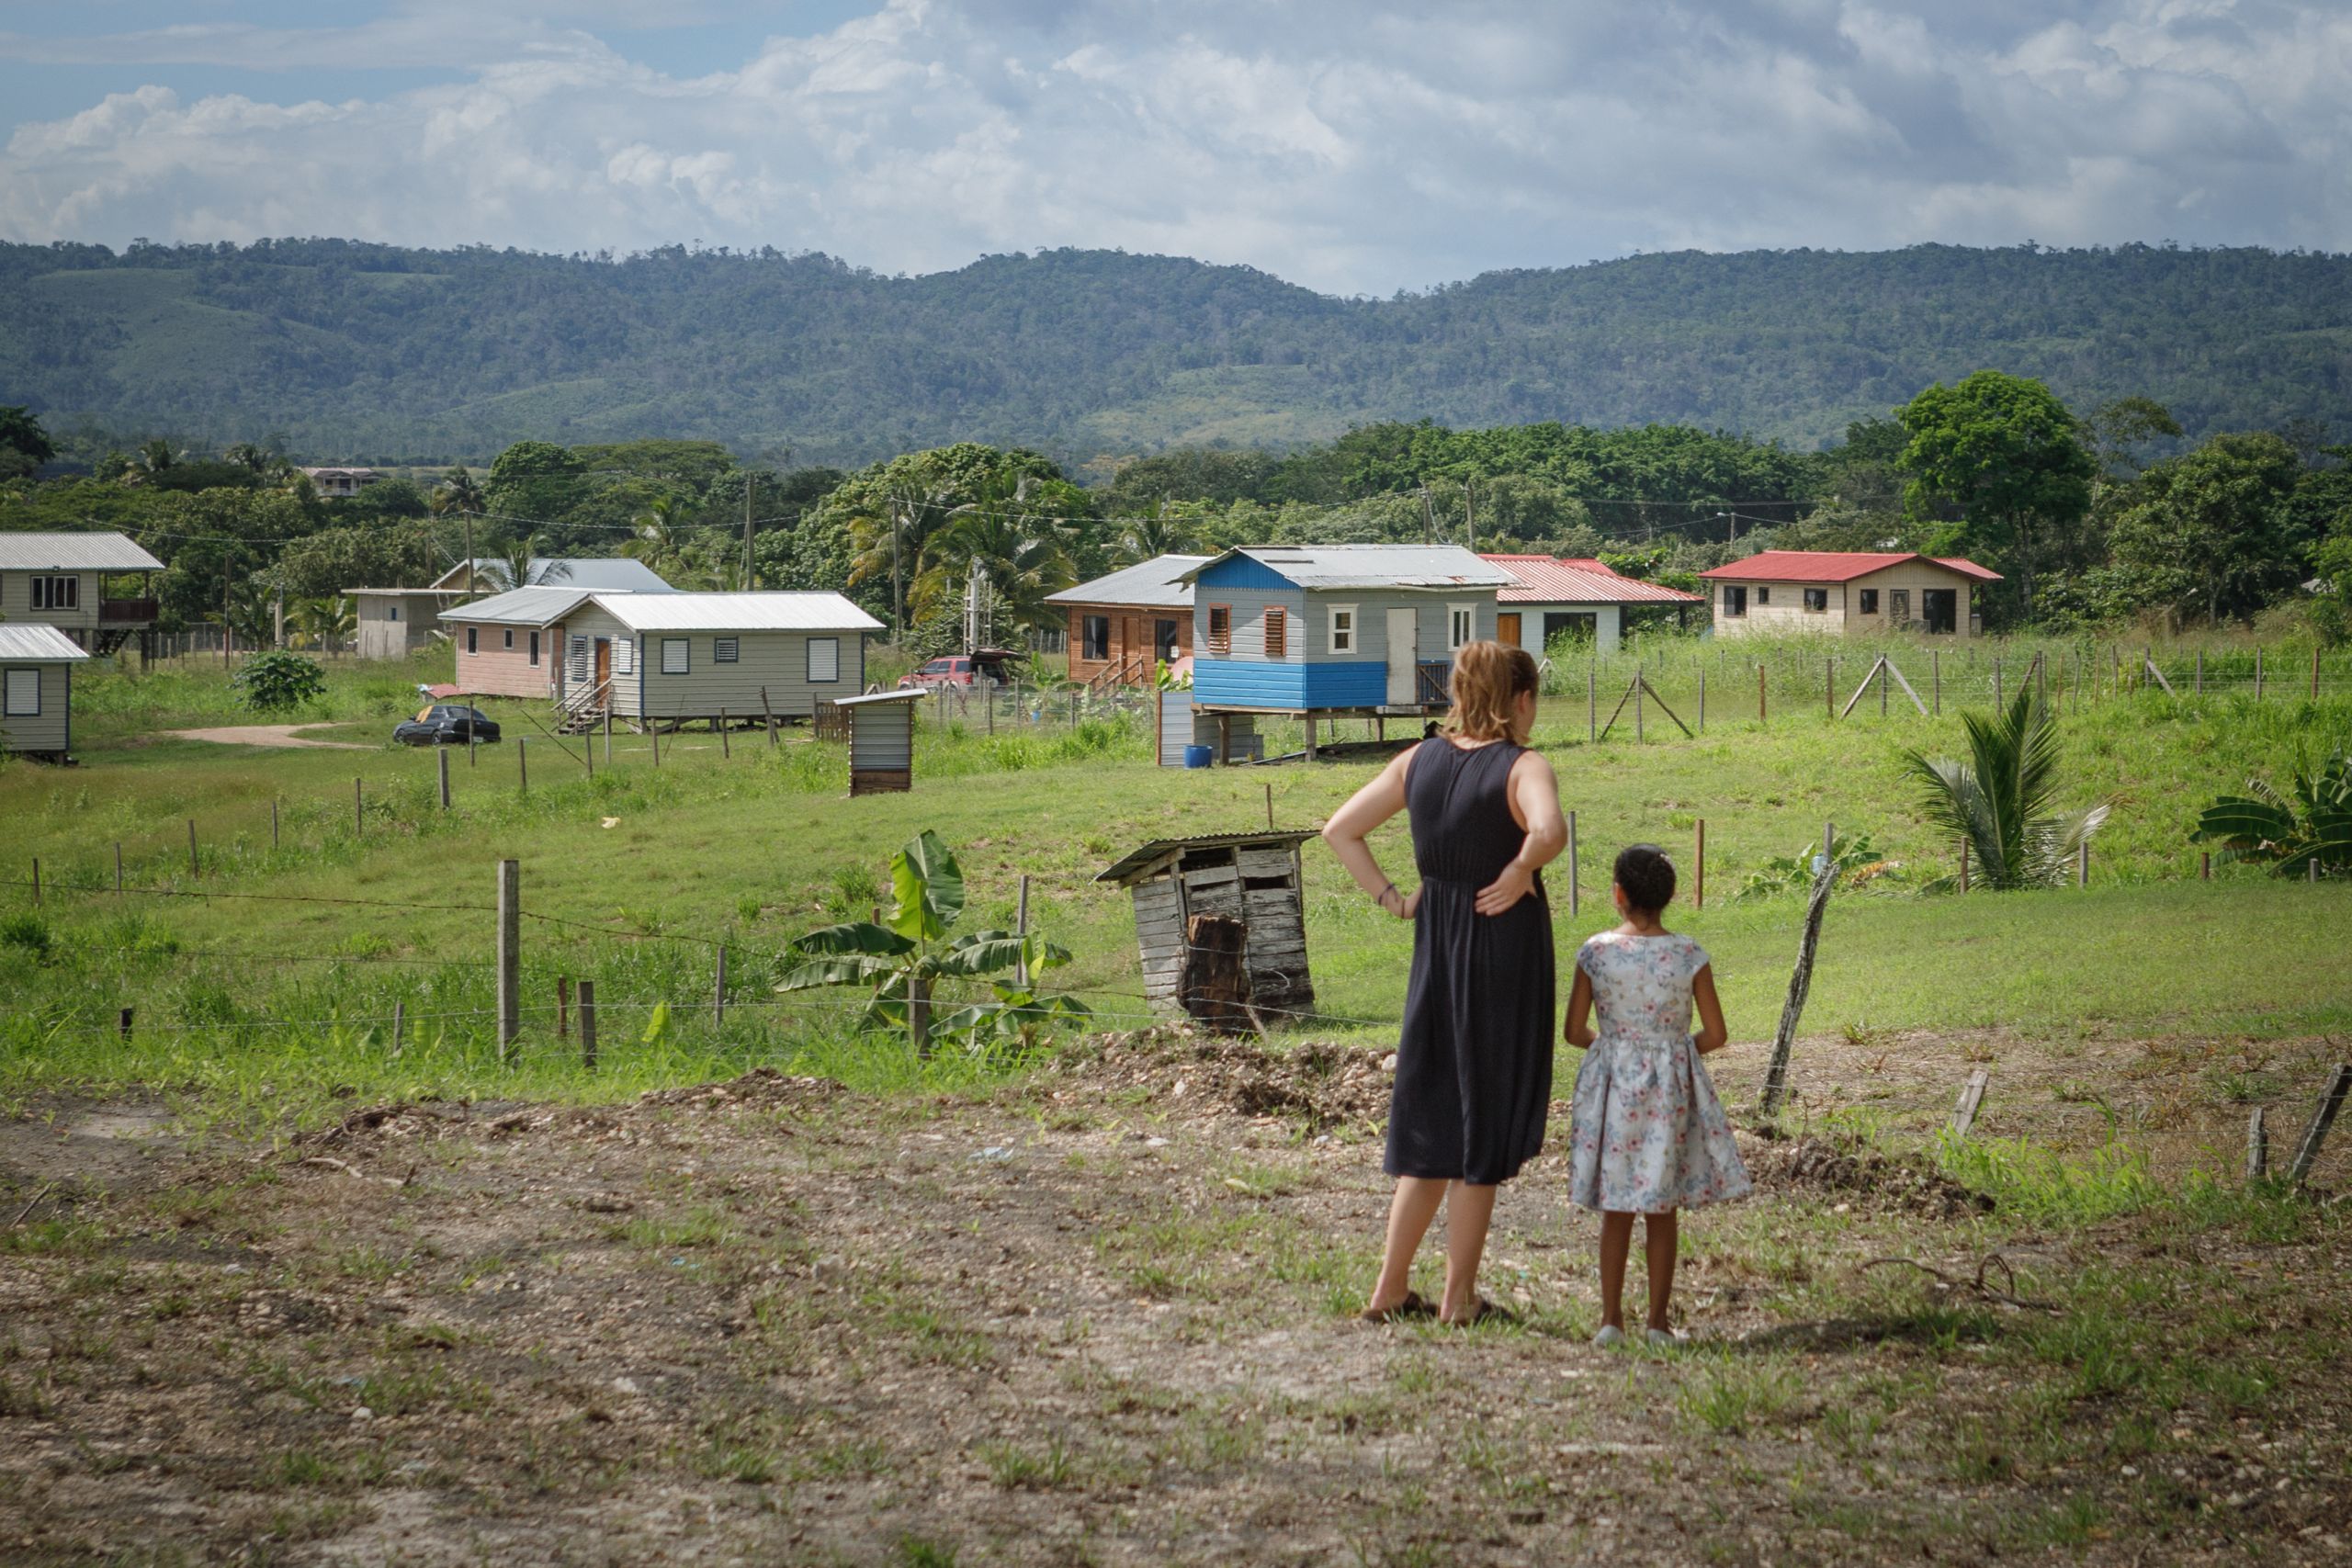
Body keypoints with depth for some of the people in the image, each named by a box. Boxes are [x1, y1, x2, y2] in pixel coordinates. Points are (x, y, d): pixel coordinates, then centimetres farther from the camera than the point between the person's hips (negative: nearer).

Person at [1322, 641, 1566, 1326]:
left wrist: (1389, 897, 7)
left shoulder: (1419, 761, 5)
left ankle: (1390, 1289, 17)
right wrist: (1519, 876, -18)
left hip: (1436, 954, 6)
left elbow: (1339, 829, 8)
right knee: (1485, 1124, 5)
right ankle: (1459, 1298, 12)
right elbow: (1549, 830, -35)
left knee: (1434, 1118, 16)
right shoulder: (1522, 769, -13)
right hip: (1504, 955, -6)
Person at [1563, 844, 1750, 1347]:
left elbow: (1575, 1032, -3)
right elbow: (1716, 1035, -5)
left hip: (1612, 1084, 0)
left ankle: (1611, 1318, 10)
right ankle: (1658, 1320, 11)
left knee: (1616, 1209, 10)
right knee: (1661, 1210, 9)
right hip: (1671, 1090, 0)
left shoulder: (1595, 952, -8)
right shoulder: (1689, 955, -9)